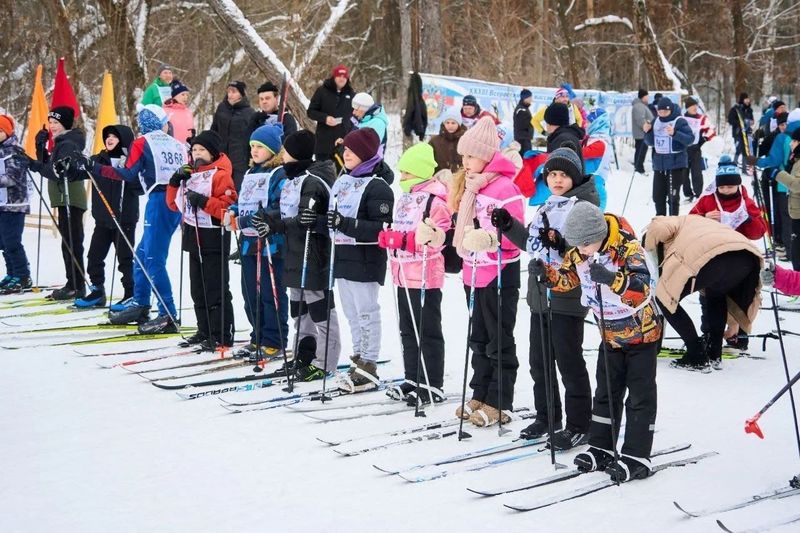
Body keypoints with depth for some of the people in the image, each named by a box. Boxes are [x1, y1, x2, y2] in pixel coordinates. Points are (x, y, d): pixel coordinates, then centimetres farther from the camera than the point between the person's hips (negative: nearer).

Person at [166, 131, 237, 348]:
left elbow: (228, 206, -20)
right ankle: (205, 331, 23)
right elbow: (174, 204, 18)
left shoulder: (220, 175, -10)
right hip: (194, 237, 8)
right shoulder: (190, 173, 15)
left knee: (216, 289, -5)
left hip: (213, 239, -8)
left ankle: (223, 335, 0)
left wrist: (202, 201, -24)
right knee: (198, 289, 13)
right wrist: (176, 182, 3)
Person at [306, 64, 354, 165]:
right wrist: (324, 118, -16)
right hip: (324, 141, -2)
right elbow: (310, 111, 2)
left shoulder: (351, 94, 7)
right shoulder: (322, 91, -1)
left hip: (345, 142, 2)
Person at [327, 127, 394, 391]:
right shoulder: (342, 181, 14)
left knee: (367, 314, -2)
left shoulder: (377, 186, -13)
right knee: (352, 313, 15)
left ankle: (368, 367, 4)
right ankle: (358, 360, 25)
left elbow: (382, 228, -20)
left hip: (364, 261, -9)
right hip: (342, 258, 9)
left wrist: (346, 223, -27)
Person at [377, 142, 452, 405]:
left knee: (428, 332, -1)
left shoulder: (435, 201, -15)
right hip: (403, 275, 9)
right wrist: (387, 237, 7)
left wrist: (400, 239, -24)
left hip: (425, 277, -9)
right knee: (408, 331, 15)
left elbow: (435, 239, -22)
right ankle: (413, 380, 25)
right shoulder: (404, 198, 14)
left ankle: (433, 386, 6)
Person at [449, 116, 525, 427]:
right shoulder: (468, 186, 10)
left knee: (500, 341, 1)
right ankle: (480, 396, 27)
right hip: (473, 271, 9)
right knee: (479, 339, 17)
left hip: (500, 274, -9)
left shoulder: (505, 188, -17)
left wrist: (488, 238, -33)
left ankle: (499, 404, 8)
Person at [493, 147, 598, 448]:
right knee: (539, 361, 16)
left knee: (569, 361, -2)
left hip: (567, 296, -8)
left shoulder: (584, 206, -10)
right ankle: (546, 417, 30)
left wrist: (561, 244, -33)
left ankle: (578, 425, 9)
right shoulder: (548, 207, 15)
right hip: (540, 294, 9)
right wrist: (509, 226, 11)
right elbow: (533, 244, 23)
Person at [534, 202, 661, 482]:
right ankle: (601, 448, 22)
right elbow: (566, 279, 6)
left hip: (641, 333, -6)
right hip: (610, 336, 6)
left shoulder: (628, 248, -27)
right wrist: (546, 272, -15)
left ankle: (637, 456, 4)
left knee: (640, 395, 0)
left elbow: (642, 289, -37)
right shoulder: (578, 253, -8)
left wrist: (611, 278, -51)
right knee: (606, 392, 13)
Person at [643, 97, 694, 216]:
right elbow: (651, 143, 15)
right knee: (658, 196, 12)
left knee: (673, 196, -5)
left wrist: (674, 133, -29)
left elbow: (690, 139, -18)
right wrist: (647, 132, -3)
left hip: (676, 164, -6)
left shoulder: (679, 121, -10)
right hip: (659, 164, 7)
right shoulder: (656, 122, 9)